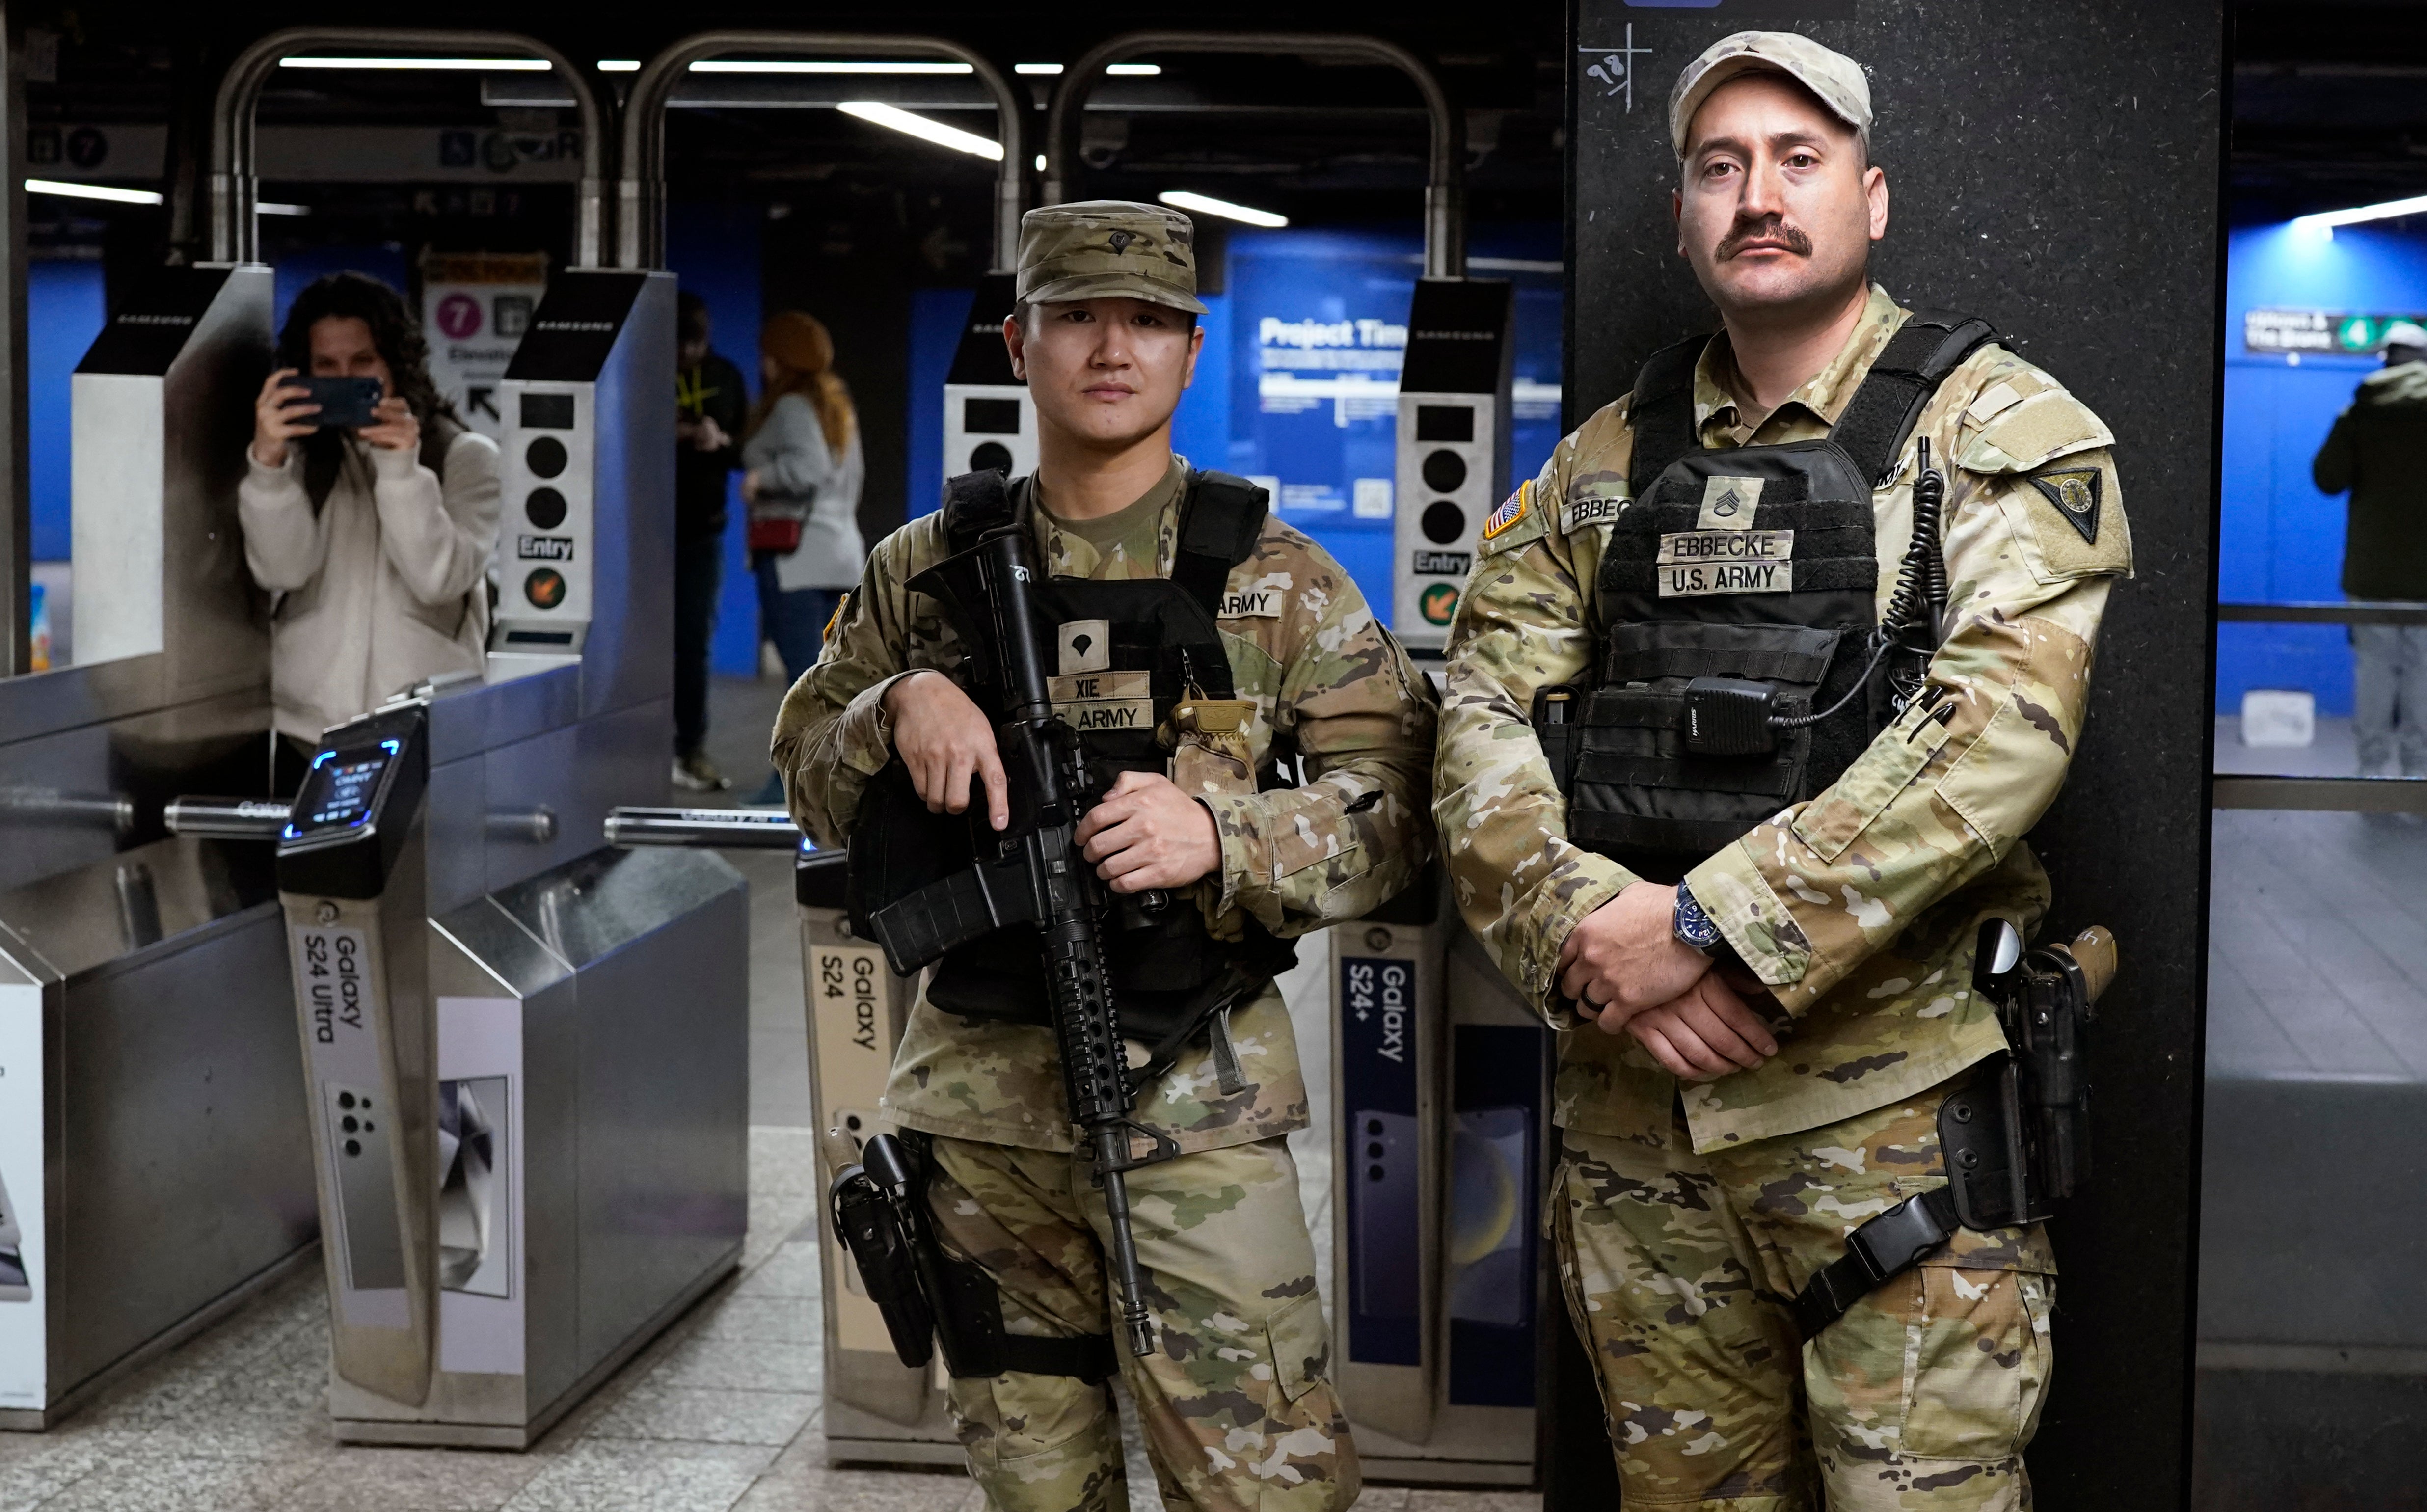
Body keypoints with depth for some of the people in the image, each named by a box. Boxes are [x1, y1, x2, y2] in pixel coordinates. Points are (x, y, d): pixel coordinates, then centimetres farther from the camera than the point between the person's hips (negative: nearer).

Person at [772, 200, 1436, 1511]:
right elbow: (809, 779, 12)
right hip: (979, 1094, 3)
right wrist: (901, 705, -9)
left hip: (1192, 1097, -3)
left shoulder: (1273, 579, 1)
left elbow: (1393, 804, -3)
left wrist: (1222, 838, -20)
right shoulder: (927, 568, 9)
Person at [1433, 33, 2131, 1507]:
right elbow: (1485, 727, 6)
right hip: (1632, 1096, 4)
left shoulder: (2004, 430, -2)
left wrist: (1710, 923, -20)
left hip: (1893, 1097, -4)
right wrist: (1589, 929, -13)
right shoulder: (1600, 469, 12)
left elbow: (2004, 725, -16)